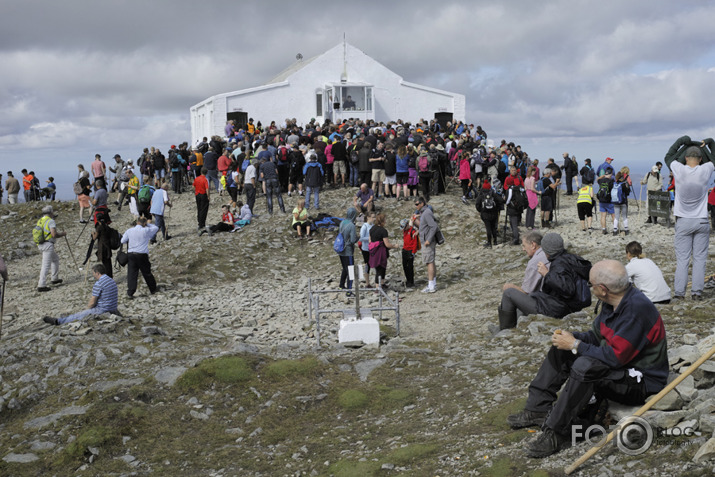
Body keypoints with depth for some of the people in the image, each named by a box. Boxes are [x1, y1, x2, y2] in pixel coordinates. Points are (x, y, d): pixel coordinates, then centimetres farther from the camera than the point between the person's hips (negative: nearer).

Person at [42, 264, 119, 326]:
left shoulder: (98, 284, -19)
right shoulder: (112, 281, 10)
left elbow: (92, 302, -13)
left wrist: (87, 309, 4)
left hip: (102, 310, -8)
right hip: (113, 310, 8)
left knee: (78, 315, 5)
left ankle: (58, 321, 15)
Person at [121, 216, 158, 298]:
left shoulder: (129, 231, 3)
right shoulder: (146, 231, -5)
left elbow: (122, 241, 11)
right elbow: (156, 228, 10)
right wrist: (148, 224, 17)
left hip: (131, 254, 2)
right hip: (142, 255, -2)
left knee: (131, 273, 1)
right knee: (147, 273, 12)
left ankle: (130, 293, -5)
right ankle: (153, 289, 26)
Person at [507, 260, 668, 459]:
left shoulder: (637, 308, -29)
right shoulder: (614, 302, 1)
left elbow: (615, 356, -30)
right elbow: (597, 336, 14)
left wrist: (575, 345, -20)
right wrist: (570, 337, -5)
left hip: (642, 382, -10)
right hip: (619, 368, 10)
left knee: (585, 366, -35)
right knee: (560, 350, 6)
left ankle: (556, 433, -25)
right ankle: (538, 409, 3)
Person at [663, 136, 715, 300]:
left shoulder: (679, 170, -8)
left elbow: (668, 157, 14)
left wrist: (681, 142, 19)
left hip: (683, 222, 0)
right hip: (702, 221, 0)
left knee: (682, 258, 2)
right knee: (699, 258, 4)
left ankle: (679, 292, 1)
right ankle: (697, 291, 4)